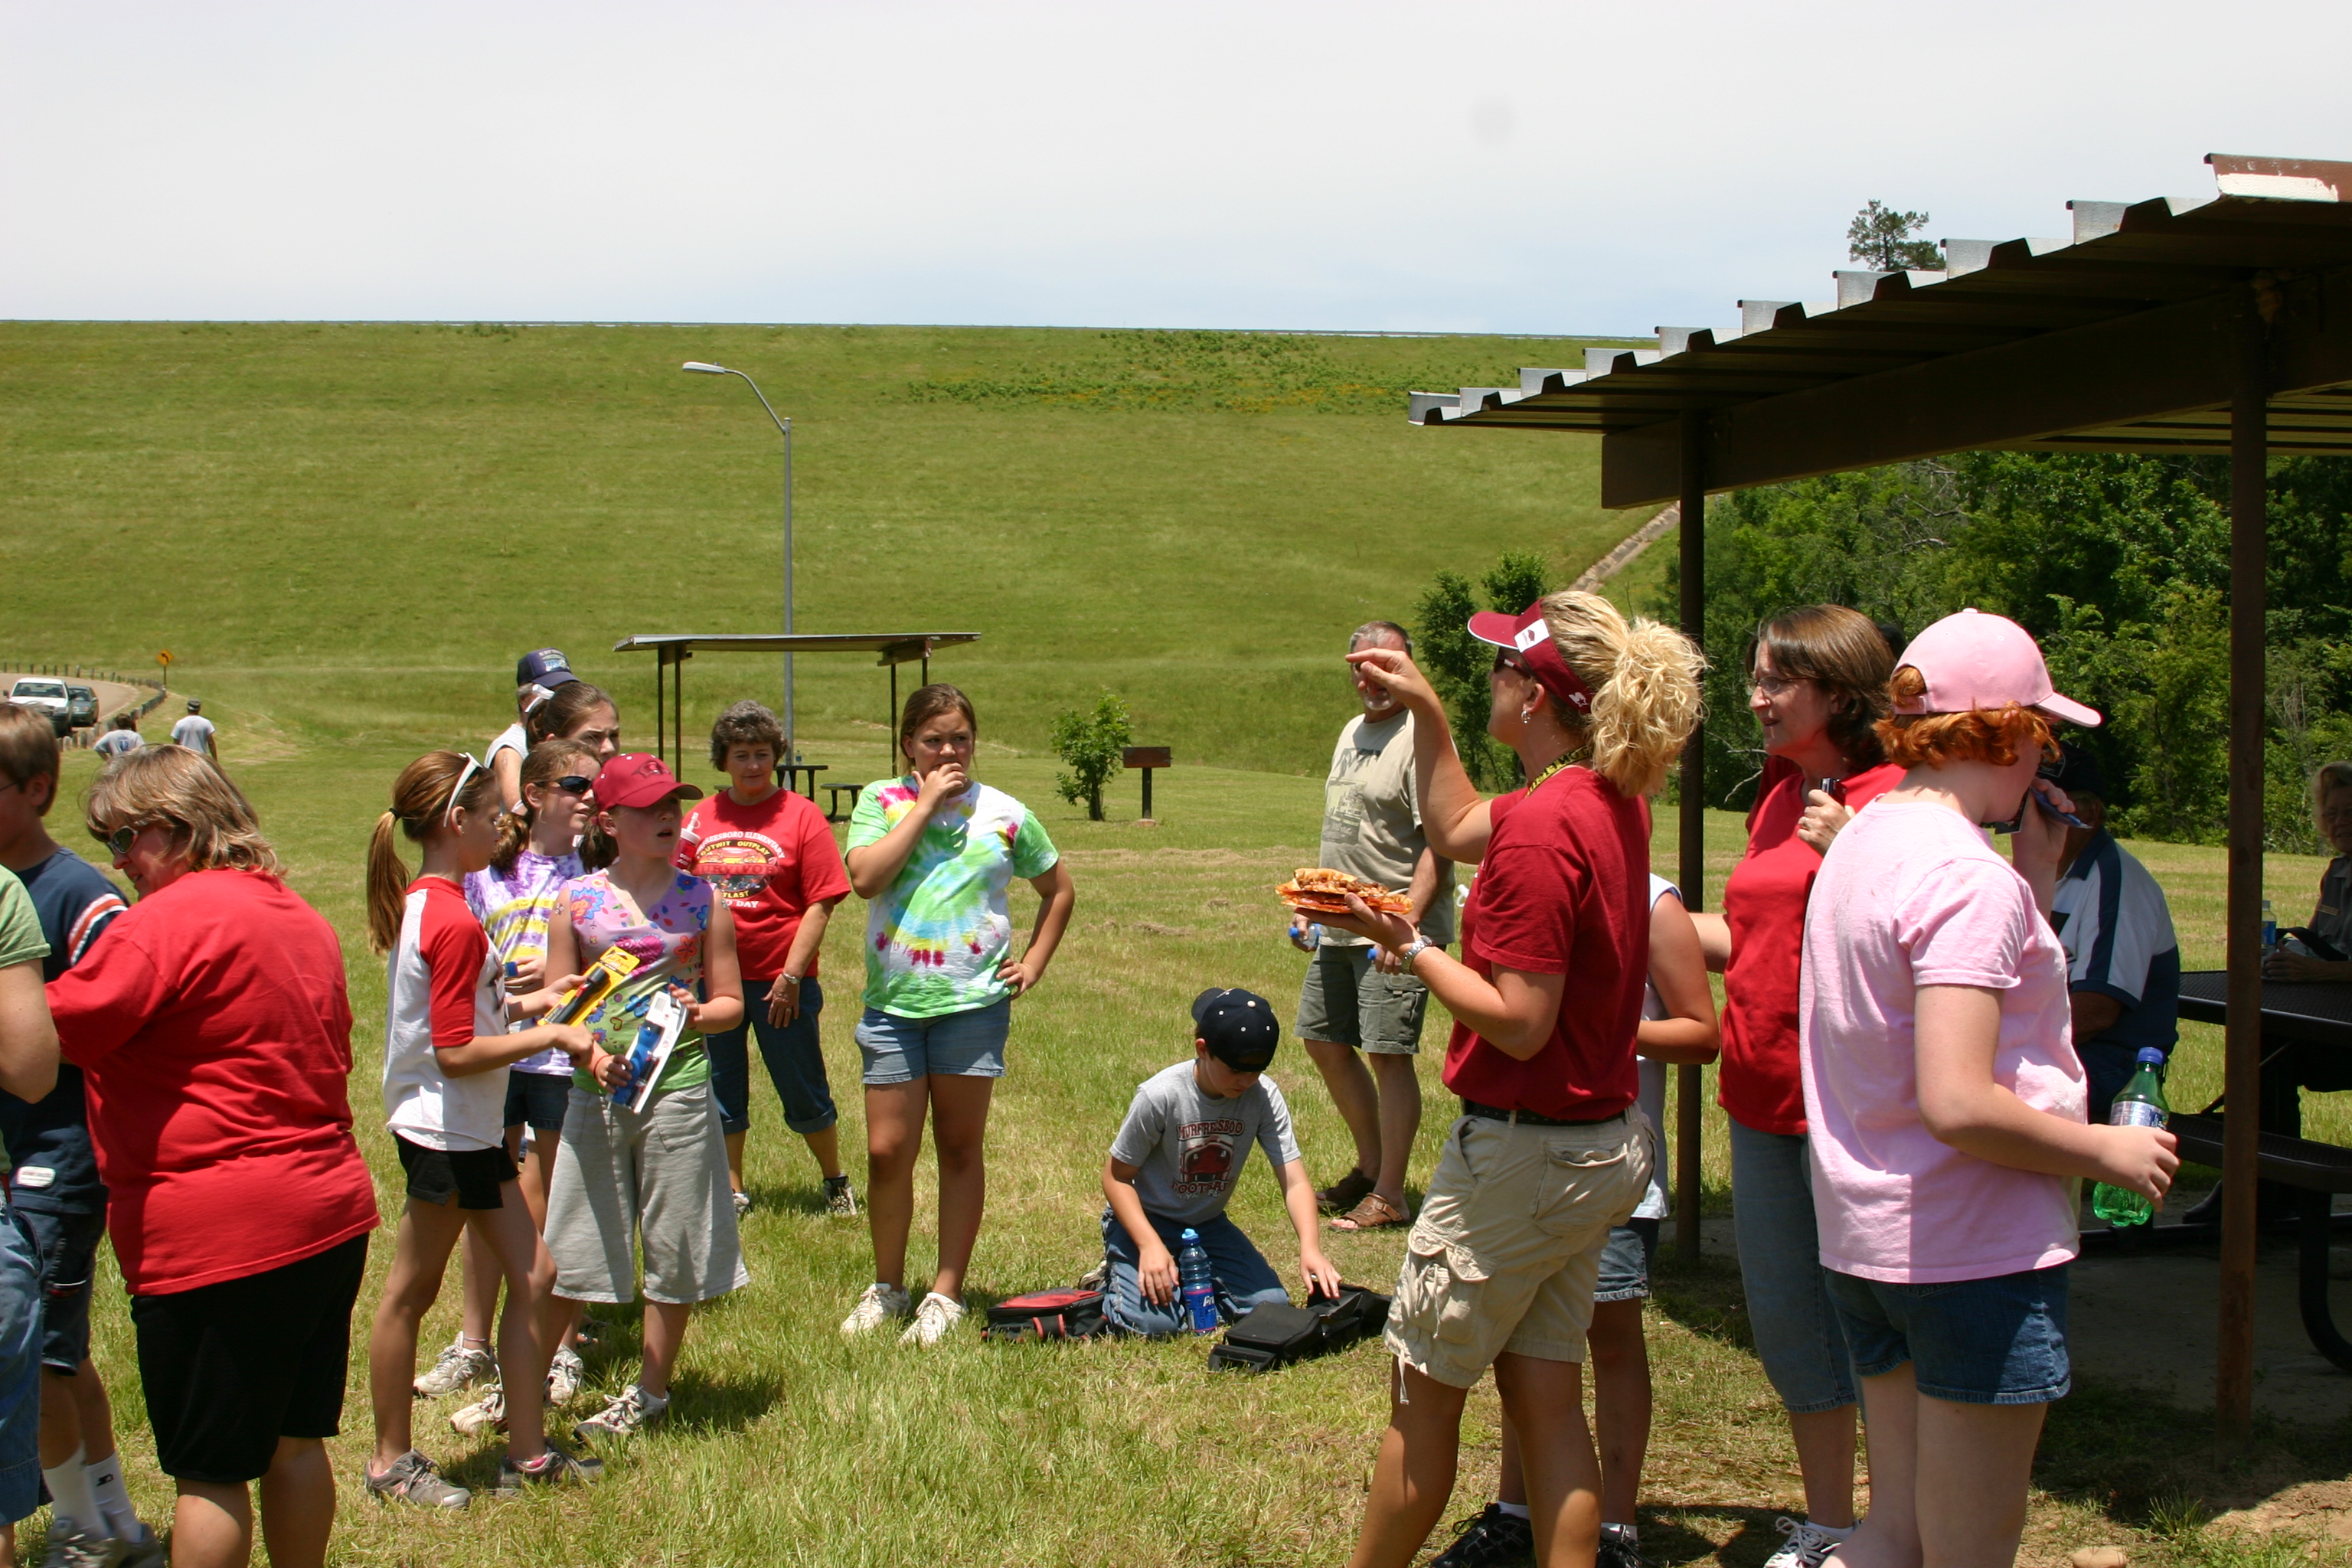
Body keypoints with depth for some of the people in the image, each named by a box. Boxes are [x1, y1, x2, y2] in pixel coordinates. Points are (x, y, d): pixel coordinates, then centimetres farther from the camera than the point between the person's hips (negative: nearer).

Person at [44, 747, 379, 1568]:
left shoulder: (166, 922, -15)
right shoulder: (302, 919, 12)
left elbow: (48, 1032, -16)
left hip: (216, 1238, -8)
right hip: (331, 1215, 8)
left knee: (210, 1474, 2)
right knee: (295, 1442, 17)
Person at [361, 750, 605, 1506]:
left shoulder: (416, 903, 9)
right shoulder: (455, 922, -21)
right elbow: (457, 1053, -23)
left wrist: (527, 1001, 13)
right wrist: (551, 1035, -18)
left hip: (469, 1130, 10)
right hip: (445, 1130, -10)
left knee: (532, 1277, 11)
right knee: (410, 1294, 5)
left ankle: (527, 1452, 18)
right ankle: (393, 1462, 19)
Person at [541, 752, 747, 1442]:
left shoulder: (700, 899, 2)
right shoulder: (578, 900, 2)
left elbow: (730, 1000, 5)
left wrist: (699, 1015, -16)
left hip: (679, 1087, 0)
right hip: (595, 1091, 0)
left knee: (674, 1251, 8)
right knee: (569, 1248, 7)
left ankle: (649, 1392, 24)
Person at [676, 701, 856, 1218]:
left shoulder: (801, 815, -5)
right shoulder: (700, 818, 5)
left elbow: (819, 904, -7)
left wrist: (791, 976, -12)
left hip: (780, 981, -3)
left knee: (803, 1092, 7)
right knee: (721, 1091, 12)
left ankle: (836, 1181, 26)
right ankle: (732, 1191, 26)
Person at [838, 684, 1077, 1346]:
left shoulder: (1004, 813, 4)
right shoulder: (881, 801, 3)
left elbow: (1059, 890, 17)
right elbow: (865, 878, -15)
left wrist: (1033, 964, 7)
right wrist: (925, 804, -13)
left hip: (973, 1001, 0)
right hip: (893, 1002, 0)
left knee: (959, 1148, 6)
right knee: (887, 1152, 2)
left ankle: (946, 1294, 16)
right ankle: (886, 1286, 21)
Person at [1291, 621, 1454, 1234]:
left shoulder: (1419, 738, -13)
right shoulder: (1352, 733, 15)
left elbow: (1438, 843, -19)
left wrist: (1406, 922, -26)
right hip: (1339, 928, 10)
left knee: (1389, 1054, -7)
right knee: (1324, 1042, 15)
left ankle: (1389, 1195, 3)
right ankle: (1370, 1165, 30)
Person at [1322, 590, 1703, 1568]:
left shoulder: (1542, 826, -23)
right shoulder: (1614, 802, 5)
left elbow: (1519, 1026, -24)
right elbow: (1457, 830, 23)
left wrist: (1408, 948, -16)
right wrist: (1425, 713, 18)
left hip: (1524, 1150, -9)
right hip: (1605, 1146, 9)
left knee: (1424, 1395, 8)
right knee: (1545, 1400, 14)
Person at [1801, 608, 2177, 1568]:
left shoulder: (1860, 841, 9)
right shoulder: (1970, 875, -20)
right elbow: (1958, 1104, -28)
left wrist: (2035, 878, 10)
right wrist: (2110, 1152, -15)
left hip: (1866, 1238, 9)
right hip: (1974, 1252, -9)